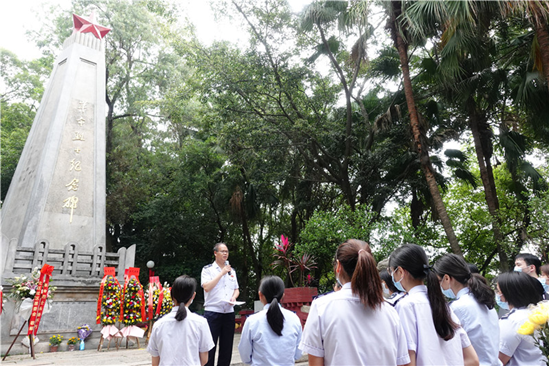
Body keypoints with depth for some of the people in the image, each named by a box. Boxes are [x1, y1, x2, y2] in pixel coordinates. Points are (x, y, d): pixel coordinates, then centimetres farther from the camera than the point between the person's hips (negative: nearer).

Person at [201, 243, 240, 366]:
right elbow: (206, 287, -17)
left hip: (229, 313, 5)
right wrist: (222, 273, -15)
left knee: (227, 346, 12)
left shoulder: (231, 271, 12)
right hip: (212, 312, -5)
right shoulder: (208, 269, -2)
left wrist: (234, 297, -4)